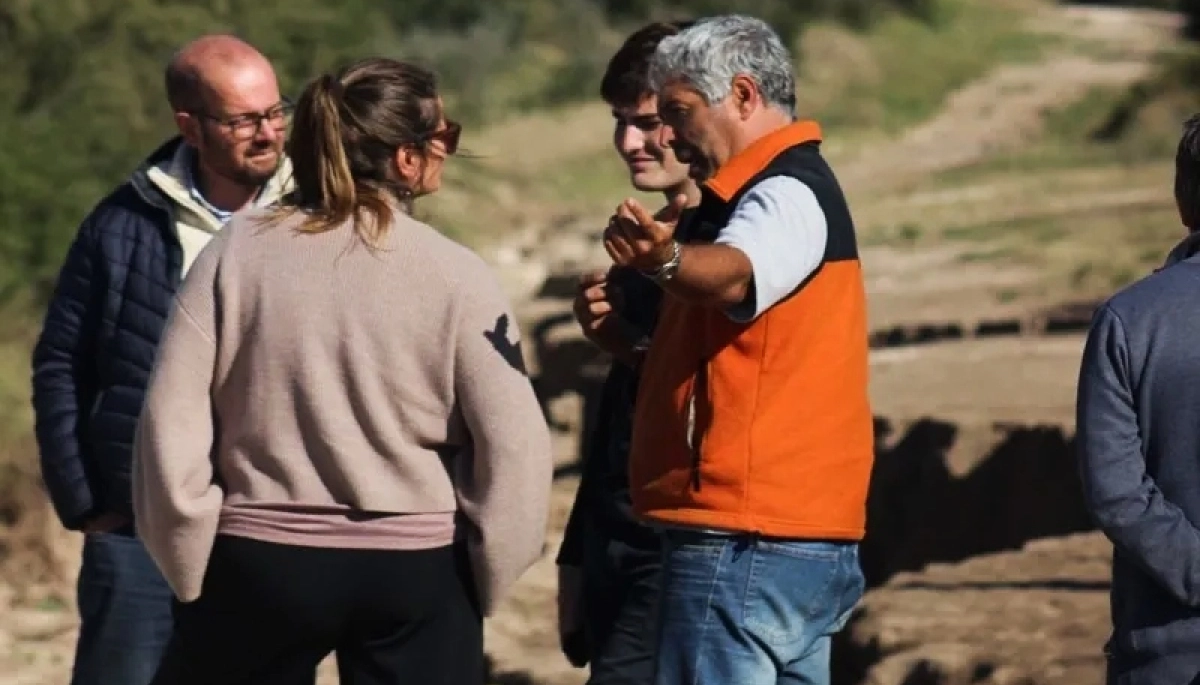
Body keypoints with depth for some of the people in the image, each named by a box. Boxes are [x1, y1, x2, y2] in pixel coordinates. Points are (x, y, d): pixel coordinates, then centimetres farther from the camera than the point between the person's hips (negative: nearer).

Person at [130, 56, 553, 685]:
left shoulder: (236, 253, -4)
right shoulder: (455, 276, -8)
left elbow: (172, 422, -5)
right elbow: (514, 445, -10)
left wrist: (189, 565, 6)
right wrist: (485, 573, 5)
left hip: (261, 561, 1)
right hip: (418, 571, -1)